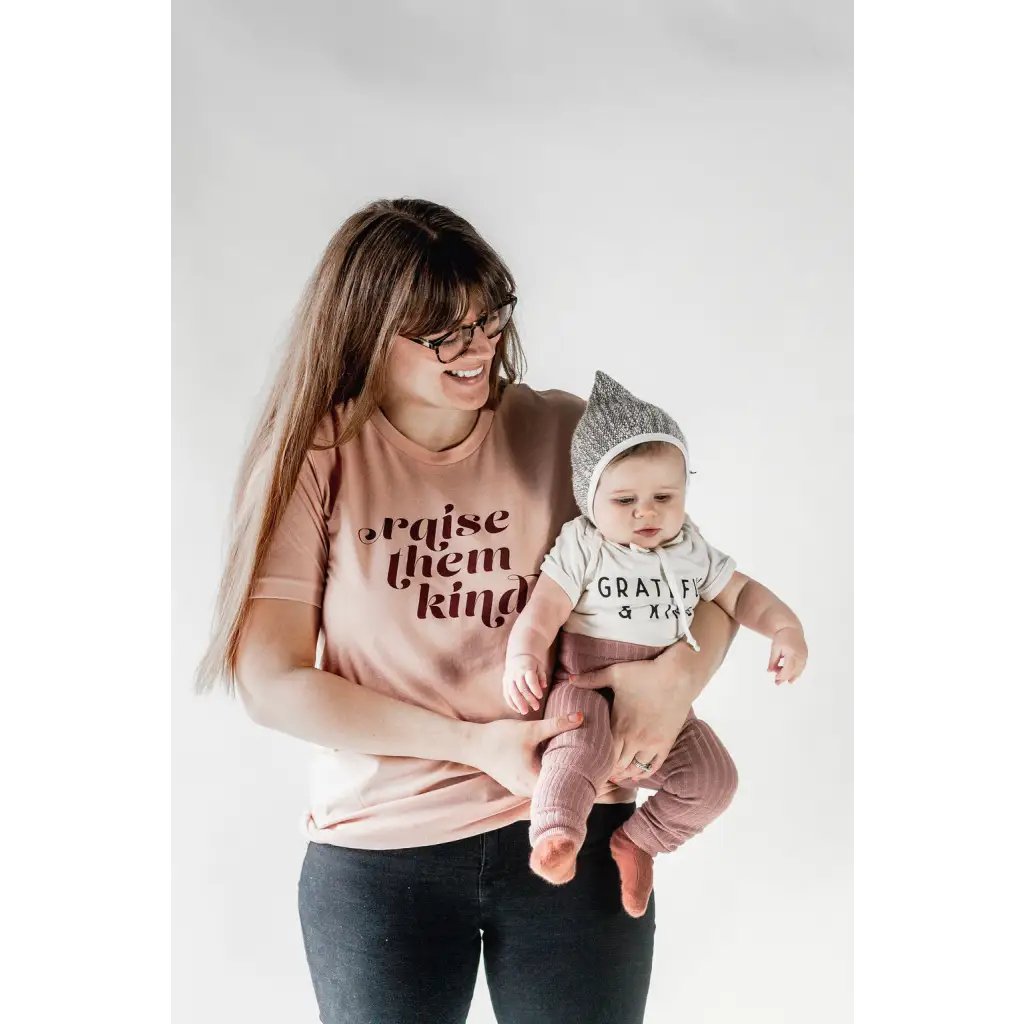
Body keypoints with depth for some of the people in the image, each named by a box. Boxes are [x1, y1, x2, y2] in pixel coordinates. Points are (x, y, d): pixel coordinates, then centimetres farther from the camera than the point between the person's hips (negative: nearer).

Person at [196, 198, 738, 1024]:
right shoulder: (315, 458, -5)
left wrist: (679, 675, -18)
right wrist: (473, 745, -16)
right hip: (378, 854, -1)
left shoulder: (564, 433, -3)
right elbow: (271, 683, -9)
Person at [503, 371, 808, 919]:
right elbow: (544, 608, -13)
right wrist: (522, 656, -32)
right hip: (586, 686, -5)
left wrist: (786, 627, -2)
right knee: (585, 742, -37)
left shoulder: (691, 550, 8)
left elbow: (740, 592, 16)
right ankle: (555, 834, -34)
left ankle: (637, 840, 4)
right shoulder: (581, 546, -5)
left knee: (713, 778, -11)